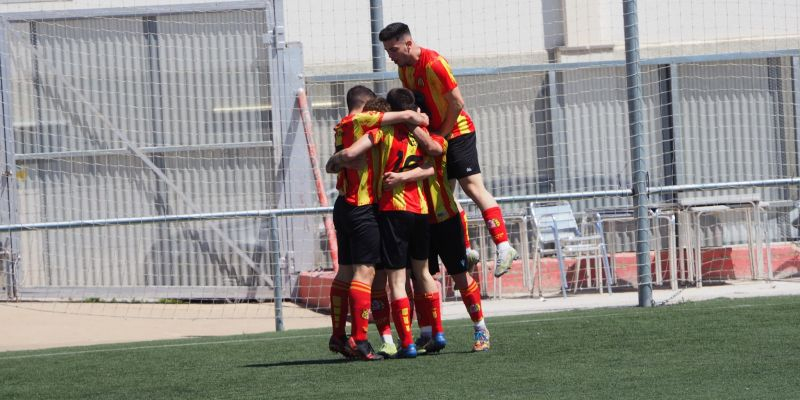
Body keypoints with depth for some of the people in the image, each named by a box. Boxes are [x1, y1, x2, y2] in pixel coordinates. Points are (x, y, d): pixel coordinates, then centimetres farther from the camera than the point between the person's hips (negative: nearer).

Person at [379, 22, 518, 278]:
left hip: (457, 132, -9)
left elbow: (457, 103, -19)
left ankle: (503, 247, -14)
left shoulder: (433, 64, -20)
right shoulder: (404, 68, 7)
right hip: (435, 136, 9)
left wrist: (441, 134, -13)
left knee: (473, 187, -13)